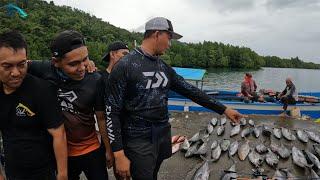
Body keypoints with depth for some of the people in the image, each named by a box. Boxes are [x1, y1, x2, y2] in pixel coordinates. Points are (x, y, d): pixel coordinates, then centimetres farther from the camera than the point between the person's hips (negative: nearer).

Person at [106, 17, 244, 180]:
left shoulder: (164, 67, 7)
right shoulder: (125, 66, -15)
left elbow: (190, 91, 10)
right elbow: (112, 112, -15)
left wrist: (223, 109, 10)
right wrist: (119, 154, -17)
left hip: (163, 136, 7)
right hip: (139, 141, -6)